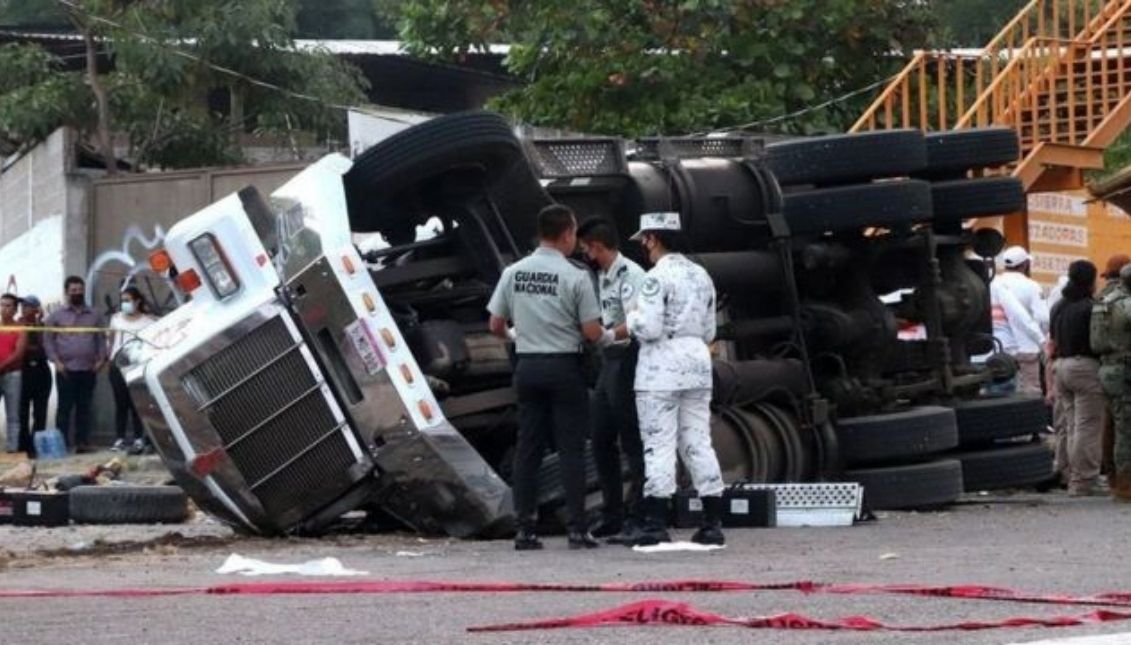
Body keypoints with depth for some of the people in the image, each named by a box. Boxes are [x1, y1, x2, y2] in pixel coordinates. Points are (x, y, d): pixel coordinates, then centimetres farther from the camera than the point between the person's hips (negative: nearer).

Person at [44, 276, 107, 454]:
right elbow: (48, 339, 2)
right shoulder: (57, 316, 5)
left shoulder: (94, 316, 12)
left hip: (88, 370, 2)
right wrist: (56, 360, -9)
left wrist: (101, 359, -3)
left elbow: (101, 339, 12)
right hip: (66, 370, -2)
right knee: (65, 406, -4)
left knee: (84, 407, 4)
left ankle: (82, 442, 6)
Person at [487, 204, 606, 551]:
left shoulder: (513, 273, 2)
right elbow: (591, 332, -9)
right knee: (571, 447, 0)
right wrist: (610, 336, 13)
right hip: (564, 366, -4)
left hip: (527, 364, 4)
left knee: (528, 447, 7)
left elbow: (495, 325, 7)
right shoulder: (575, 277, -11)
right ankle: (577, 528, -1)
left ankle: (525, 528, 6)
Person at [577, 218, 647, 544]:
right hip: (609, 362, 10)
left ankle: (637, 518, -4)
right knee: (602, 441, 12)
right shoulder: (603, 277, 16)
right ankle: (612, 515, 20)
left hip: (628, 361, -10)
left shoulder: (631, 275, -13)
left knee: (633, 443, -6)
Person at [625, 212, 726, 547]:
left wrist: (632, 318, 2)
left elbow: (648, 328, -18)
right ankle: (713, 522, 7)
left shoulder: (658, 276, -12)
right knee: (697, 442, 9)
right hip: (697, 359, 7)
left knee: (658, 443, -4)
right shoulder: (701, 275, 12)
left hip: (661, 366, -7)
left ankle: (656, 523, -6)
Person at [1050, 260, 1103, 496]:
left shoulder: (1059, 307, 11)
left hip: (1062, 366, 8)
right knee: (1088, 427, -6)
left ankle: (1073, 478, 16)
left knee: (1071, 426, 14)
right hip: (1086, 367, -8)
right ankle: (1084, 482, -8)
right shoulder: (1090, 308, -13)